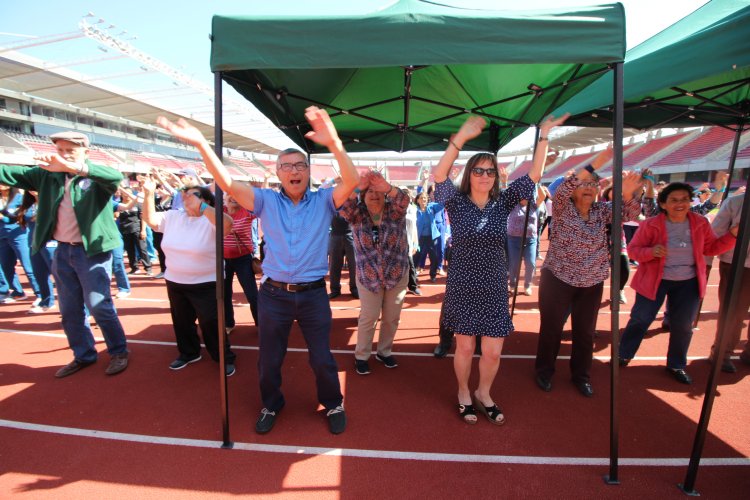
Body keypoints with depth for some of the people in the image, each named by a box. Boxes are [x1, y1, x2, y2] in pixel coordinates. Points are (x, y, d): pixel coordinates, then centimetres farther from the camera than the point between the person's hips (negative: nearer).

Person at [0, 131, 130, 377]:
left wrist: (73, 167, -41)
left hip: (92, 250, -6)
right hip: (62, 251, 6)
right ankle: (83, 355, 29)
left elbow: (116, 176, -30)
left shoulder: (96, 176, -8)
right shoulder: (48, 174, 7)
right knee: (69, 310, 13)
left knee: (98, 305, -5)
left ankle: (118, 352, 14)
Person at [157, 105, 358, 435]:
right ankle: (271, 405, 44)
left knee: (322, 358, 13)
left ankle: (333, 404, 38)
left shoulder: (323, 201, -2)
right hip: (273, 294, 2)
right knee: (268, 358, 18)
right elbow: (229, 184, -11)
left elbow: (352, 182, -19)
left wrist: (334, 144, -37)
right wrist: (202, 145, -26)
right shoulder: (267, 201, 1)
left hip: (313, 294, -1)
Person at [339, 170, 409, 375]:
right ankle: (361, 356, 24)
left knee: (392, 318, 13)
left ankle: (384, 352, 33)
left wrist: (388, 187, -51)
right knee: (368, 318, 5)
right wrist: (356, 188, -46)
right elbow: (344, 208, -27)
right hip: (368, 276, -1)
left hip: (397, 275, 1)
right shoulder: (358, 215, -6)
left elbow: (403, 201, -30)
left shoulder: (394, 211, -8)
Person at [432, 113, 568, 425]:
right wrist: (462, 136, -31)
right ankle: (463, 393, 36)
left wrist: (544, 136, -8)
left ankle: (483, 394, 36)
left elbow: (534, 176, -2)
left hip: (494, 290, 3)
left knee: (493, 352, 8)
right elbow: (439, 174, -23)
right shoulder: (457, 203, -8)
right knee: (465, 347, 11)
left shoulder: (502, 203, 0)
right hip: (462, 289, -2)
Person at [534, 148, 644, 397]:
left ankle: (581, 375, 32)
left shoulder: (602, 210, 1)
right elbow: (561, 190, -30)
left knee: (585, 332, 14)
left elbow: (630, 213, -15)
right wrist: (593, 166, -39)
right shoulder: (562, 208, -9)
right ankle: (544, 371, 26)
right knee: (551, 329, 6)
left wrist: (627, 193, -38)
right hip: (557, 280, -4)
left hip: (591, 283, 4)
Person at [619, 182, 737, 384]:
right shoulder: (650, 224, -16)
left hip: (688, 283, 4)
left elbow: (712, 247, 7)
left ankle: (676, 365, 33)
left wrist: (733, 234, -7)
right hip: (654, 280, -3)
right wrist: (651, 251, -31)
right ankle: (624, 355, 24)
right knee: (640, 320, 5)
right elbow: (633, 249, -12)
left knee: (683, 326, 14)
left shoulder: (700, 223, -4)